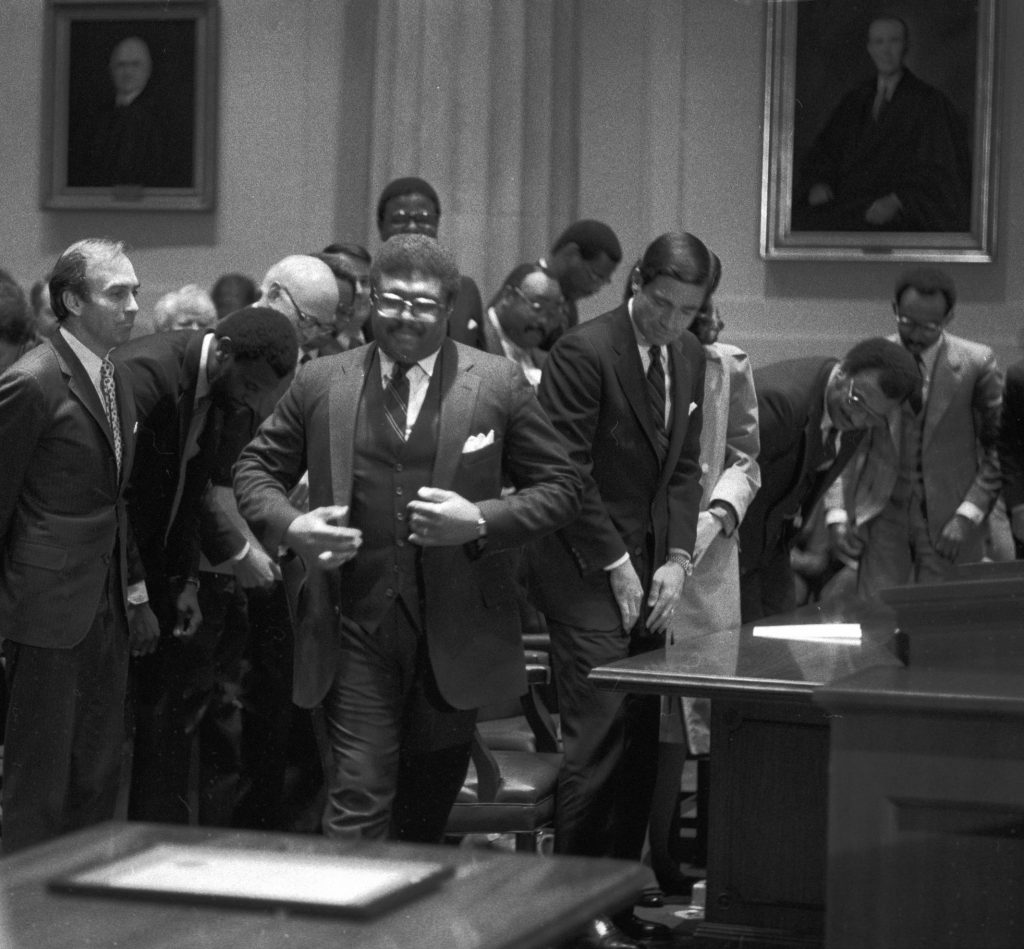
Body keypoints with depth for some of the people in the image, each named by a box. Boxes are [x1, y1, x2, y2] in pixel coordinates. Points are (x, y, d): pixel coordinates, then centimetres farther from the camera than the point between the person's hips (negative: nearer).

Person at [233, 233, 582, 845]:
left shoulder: (498, 385, 1)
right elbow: (256, 468, 14)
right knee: (359, 796, -9)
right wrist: (289, 525, -8)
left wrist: (482, 521, -14)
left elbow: (561, 489, 3)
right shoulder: (321, 384, 5)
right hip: (355, 631, 0)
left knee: (429, 806, 14)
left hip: (456, 632, 1)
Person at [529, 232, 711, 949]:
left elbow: (685, 466, 14)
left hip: (649, 568, 7)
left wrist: (676, 558, 1)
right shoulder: (584, 352, -12)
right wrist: (618, 565, -11)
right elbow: (568, 475, -12)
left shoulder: (690, 358, 11)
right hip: (587, 565, -7)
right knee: (600, 733, -12)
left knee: (643, 736, 5)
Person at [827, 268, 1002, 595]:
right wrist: (838, 514, -5)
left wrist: (969, 514, -10)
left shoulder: (977, 363, -3)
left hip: (948, 519, -1)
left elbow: (999, 448, 0)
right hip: (883, 514, 1)